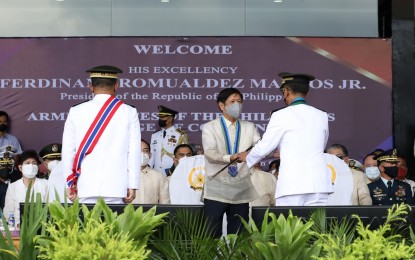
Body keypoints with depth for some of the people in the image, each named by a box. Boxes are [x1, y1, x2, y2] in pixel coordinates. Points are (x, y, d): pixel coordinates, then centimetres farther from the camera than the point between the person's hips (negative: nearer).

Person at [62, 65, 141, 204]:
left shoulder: (76, 112, 5)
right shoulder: (129, 113, 2)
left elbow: (68, 150, 5)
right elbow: (134, 151, 0)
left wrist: (70, 183, 12)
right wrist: (132, 186, 4)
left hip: (85, 187, 1)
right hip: (116, 188, -1)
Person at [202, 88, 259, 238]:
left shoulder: (249, 127, 12)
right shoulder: (210, 127, 2)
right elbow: (210, 153, -14)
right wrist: (230, 158, -34)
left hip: (241, 190, 3)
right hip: (216, 191, -3)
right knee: (212, 235, -3)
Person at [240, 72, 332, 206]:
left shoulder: (281, 116, -4)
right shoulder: (322, 116, 10)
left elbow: (263, 148, 2)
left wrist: (247, 158, 24)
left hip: (292, 185, -4)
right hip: (319, 184, 4)